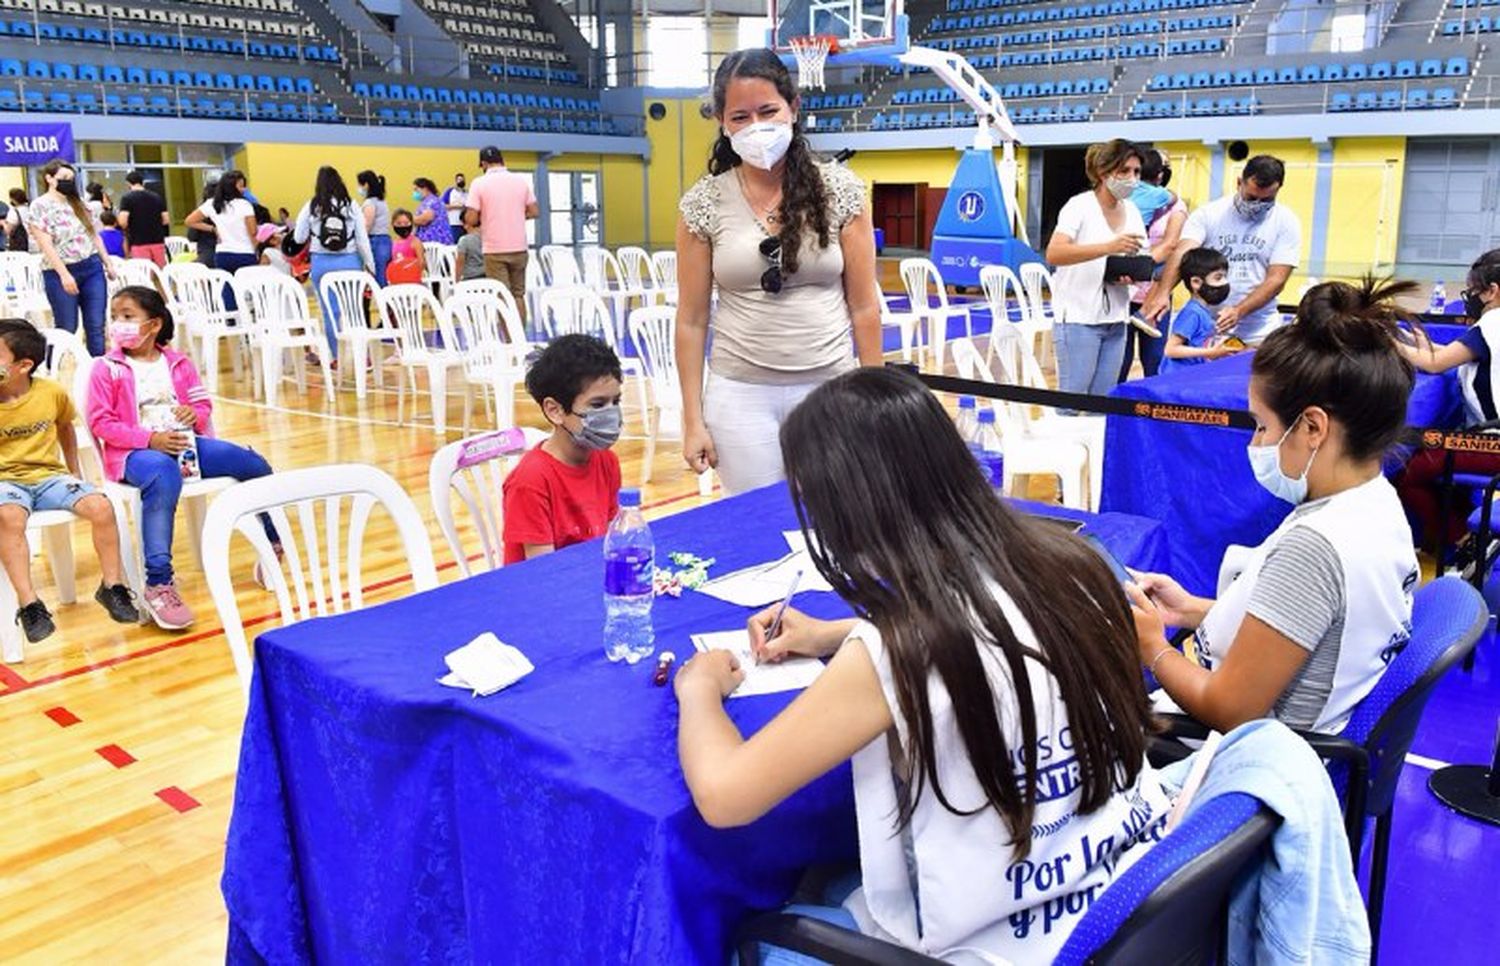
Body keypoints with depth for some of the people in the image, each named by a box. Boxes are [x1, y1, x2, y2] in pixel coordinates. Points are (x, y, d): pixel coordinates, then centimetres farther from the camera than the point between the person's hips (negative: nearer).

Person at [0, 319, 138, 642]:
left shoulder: (52, 393, 0)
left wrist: (74, 471, 21)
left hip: (49, 475, 2)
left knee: (101, 506, -22)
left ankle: (112, 585, -1)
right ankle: (28, 603, -28)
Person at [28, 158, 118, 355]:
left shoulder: (78, 204, 12)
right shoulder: (39, 207, -6)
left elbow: (94, 235, 17)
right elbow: (46, 244, -13)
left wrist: (108, 263, 12)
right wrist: (64, 274, -20)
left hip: (92, 268, 5)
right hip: (60, 273, -5)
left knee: (96, 326, 3)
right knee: (67, 329, 2)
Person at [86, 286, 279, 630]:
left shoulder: (178, 364, 13)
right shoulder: (107, 369, 2)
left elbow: (203, 404, 17)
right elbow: (101, 422, -4)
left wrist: (195, 415, -10)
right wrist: (150, 439, -17)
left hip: (184, 442, 5)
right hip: (135, 451, -5)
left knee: (254, 465, -10)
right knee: (163, 474, -41)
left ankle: (273, 541, 17)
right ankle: (158, 583, -40)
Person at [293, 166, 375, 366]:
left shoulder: (311, 207, -2)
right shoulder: (351, 206, -2)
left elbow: (299, 238, 3)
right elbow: (362, 239, 0)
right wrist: (370, 265, 8)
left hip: (322, 263, 0)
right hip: (349, 262, 0)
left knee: (330, 312, 5)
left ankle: (335, 357, 10)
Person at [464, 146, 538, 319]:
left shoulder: (479, 183, -6)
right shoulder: (521, 180, 3)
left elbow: (471, 219, -10)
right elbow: (533, 212, 6)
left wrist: (484, 216, 11)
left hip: (494, 250, -3)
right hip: (519, 248, 3)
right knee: (518, 294, 13)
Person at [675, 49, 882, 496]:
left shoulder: (840, 189, -1)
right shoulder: (704, 203, -2)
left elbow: (864, 306, 1)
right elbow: (692, 320, 1)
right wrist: (693, 420, -1)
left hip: (830, 387, 0)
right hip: (741, 394, 0)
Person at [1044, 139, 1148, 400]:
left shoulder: (1132, 212, 10)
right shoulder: (1079, 206, -9)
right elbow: (1053, 254, -25)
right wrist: (1108, 247, -35)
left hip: (1115, 320, 6)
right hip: (1079, 318, -6)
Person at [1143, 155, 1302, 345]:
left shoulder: (1286, 222, -1)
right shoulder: (1208, 214, -3)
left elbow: (1276, 279, -8)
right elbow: (1182, 254, -18)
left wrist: (1239, 311, -25)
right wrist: (1162, 293, -37)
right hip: (1206, 329, 0)